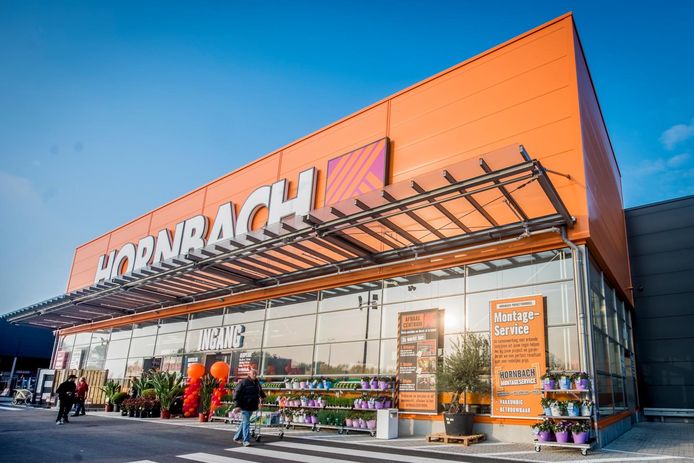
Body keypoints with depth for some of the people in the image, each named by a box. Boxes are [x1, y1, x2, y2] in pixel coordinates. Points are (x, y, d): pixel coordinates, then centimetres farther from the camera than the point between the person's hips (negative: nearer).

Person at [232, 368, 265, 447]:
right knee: (246, 423, -9)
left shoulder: (257, 382, 11)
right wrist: (238, 405, -16)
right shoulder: (243, 382, -11)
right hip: (245, 406, -7)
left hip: (252, 406, 8)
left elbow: (260, 391, 31)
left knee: (244, 422, 16)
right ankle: (246, 440, -7)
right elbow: (237, 393, -12)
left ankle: (237, 437, 30)